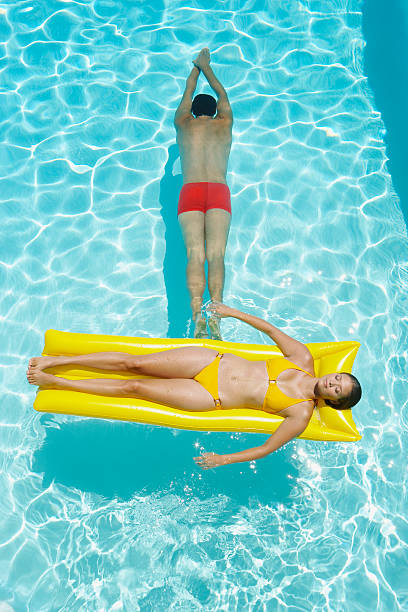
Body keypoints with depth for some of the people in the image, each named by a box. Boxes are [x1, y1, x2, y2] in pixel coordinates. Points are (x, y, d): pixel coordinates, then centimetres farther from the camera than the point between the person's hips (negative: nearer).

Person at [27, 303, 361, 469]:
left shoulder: (301, 414, -7)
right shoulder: (304, 359, 5)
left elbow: (267, 448, -8)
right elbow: (272, 329, 12)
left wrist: (225, 459, -12)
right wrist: (236, 313, 9)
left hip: (210, 398, -3)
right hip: (212, 361, 4)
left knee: (133, 387, -9)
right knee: (134, 363, -7)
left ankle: (55, 382, 6)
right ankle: (53, 362, 6)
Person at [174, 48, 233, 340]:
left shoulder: (183, 123, 22)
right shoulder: (224, 124, 23)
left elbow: (187, 95, 43)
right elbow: (223, 95, 43)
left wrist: (197, 68, 61)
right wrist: (207, 68, 58)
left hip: (190, 192, 0)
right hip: (219, 192, 0)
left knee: (195, 254, -13)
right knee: (216, 254, -12)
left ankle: (197, 311, -31)